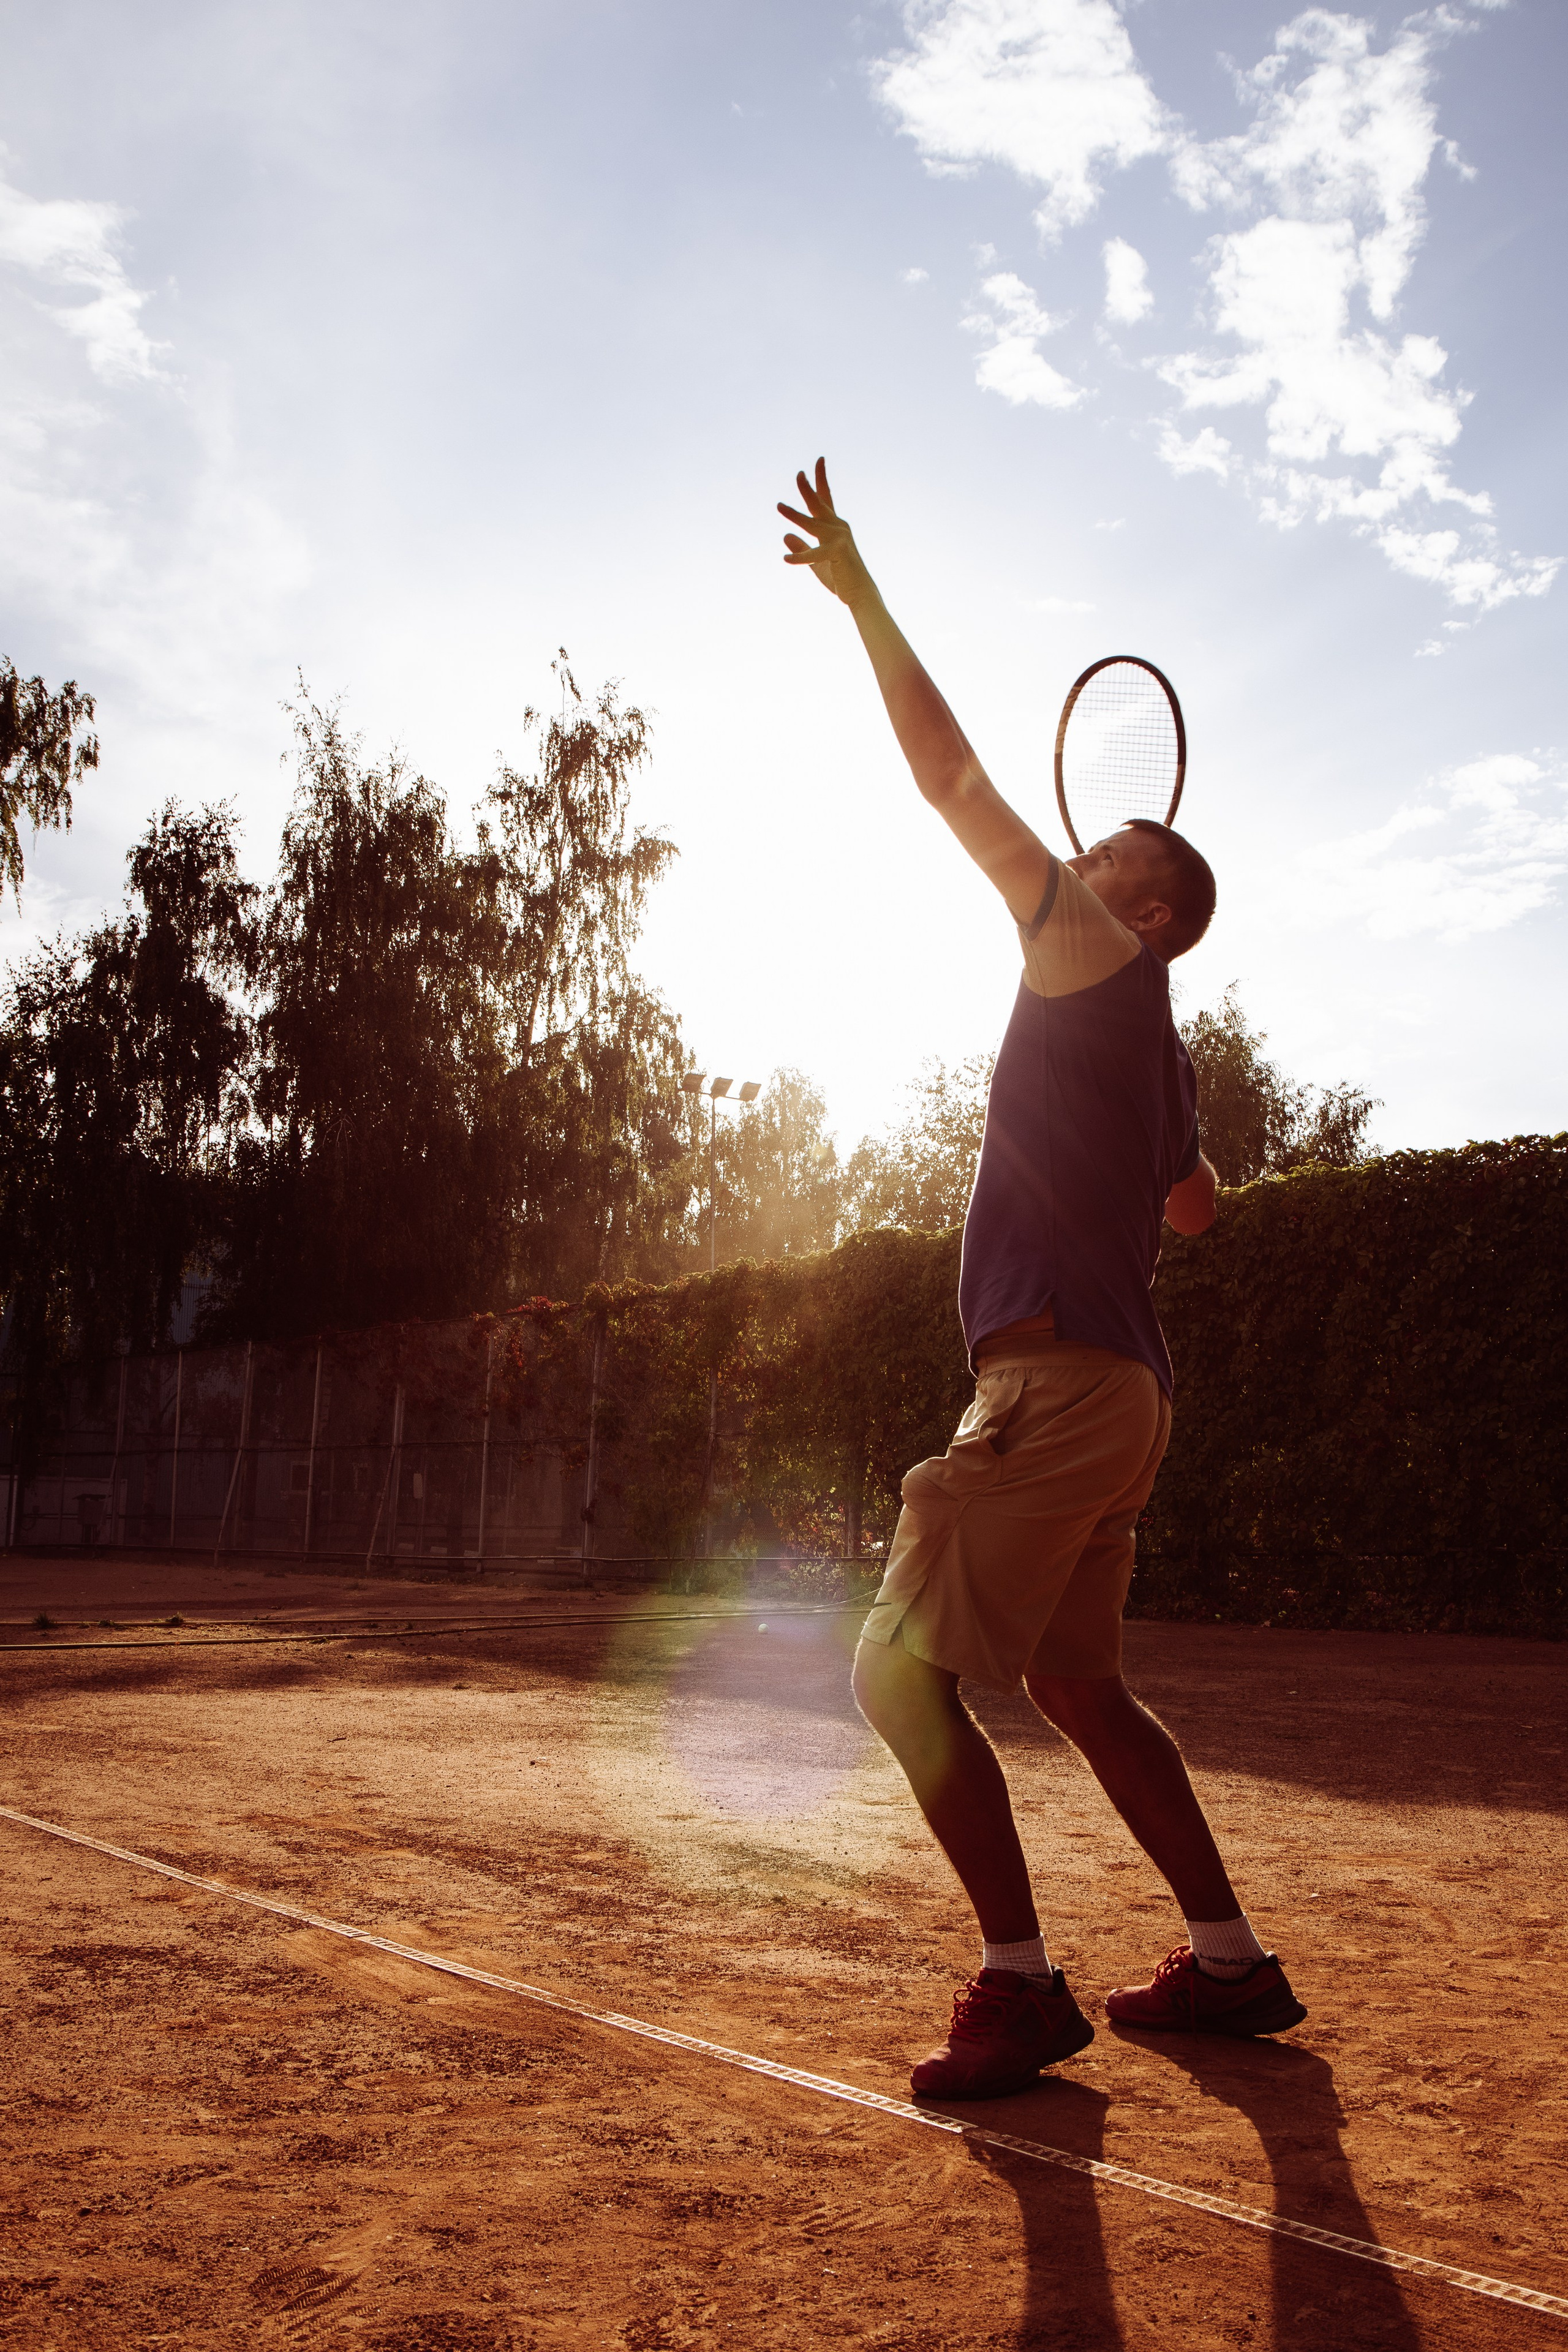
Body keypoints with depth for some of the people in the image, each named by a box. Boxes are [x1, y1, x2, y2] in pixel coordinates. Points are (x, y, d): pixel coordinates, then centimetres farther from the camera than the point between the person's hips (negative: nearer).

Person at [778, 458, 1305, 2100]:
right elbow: (1194, 1206, 38)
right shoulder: (1155, 1048, 20)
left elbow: (948, 772, -8)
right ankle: (1230, 1962, 25)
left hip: (1062, 1379, -10)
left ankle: (1018, 1983, -7)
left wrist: (860, 591, -4)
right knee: (1073, 1682, 17)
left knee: (901, 1667, -11)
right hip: (1112, 1384, 10)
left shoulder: (1098, 958, -4)